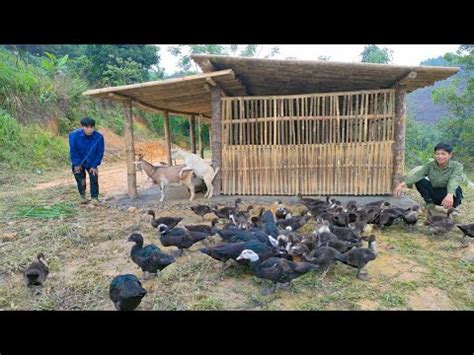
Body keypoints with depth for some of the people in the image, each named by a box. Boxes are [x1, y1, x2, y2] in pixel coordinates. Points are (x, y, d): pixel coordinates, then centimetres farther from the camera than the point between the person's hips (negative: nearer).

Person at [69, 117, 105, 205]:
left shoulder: (99, 137, -25)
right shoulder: (74, 135, -25)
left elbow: (100, 152, -14)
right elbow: (73, 151, -14)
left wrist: (94, 165, -13)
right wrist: (76, 164, -10)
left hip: (92, 163, 0)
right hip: (78, 162, 0)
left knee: (94, 179, -5)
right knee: (80, 180, 8)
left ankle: (95, 197, 11)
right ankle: (82, 196, 32)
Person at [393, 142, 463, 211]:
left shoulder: (457, 166, -15)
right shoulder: (430, 165, -7)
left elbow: (454, 180, -36)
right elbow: (417, 174, -25)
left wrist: (450, 195, -57)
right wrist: (402, 184, -44)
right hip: (435, 194, 3)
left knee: (456, 190, -36)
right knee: (419, 180, -19)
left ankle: (452, 208, -5)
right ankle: (430, 203, -1)